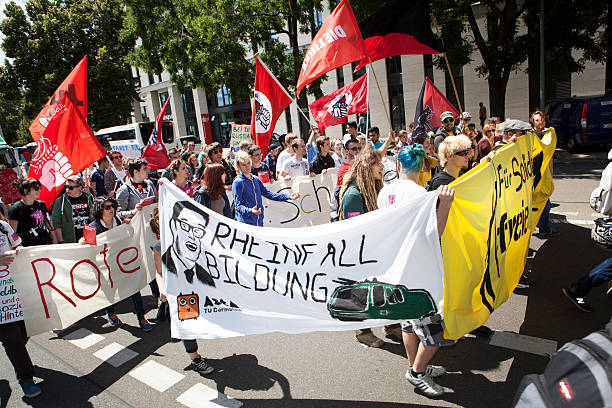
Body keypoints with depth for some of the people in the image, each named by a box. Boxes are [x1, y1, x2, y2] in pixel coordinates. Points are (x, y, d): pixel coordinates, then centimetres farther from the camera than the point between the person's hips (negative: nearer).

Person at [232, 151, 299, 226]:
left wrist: (288, 196, 4)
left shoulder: (256, 180, 12)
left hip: (259, 222, 6)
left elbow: (269, 194, 13)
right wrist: (250, 211, -35)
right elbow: (238, 206, -15)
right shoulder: (238, 183, -10)